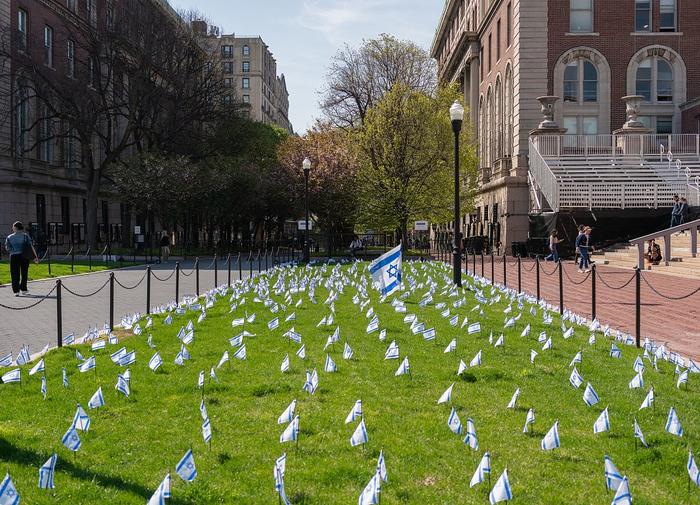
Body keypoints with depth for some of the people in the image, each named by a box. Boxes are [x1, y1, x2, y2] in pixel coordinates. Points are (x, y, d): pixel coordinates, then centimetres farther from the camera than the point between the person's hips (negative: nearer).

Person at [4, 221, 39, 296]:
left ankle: (16, 291, -3)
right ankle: (23, 289, 16)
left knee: (15, 274, 2)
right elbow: (31, 246, -5)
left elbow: (7, 248, 3)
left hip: (14, 256, -1)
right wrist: (35, 257, -4)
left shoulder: (9, 237, 1)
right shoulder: (25, 236, 1)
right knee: (24, 273, 12)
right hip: (24, 256, 1)